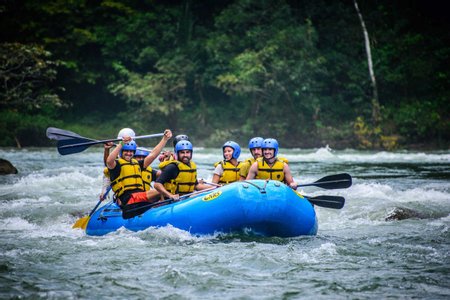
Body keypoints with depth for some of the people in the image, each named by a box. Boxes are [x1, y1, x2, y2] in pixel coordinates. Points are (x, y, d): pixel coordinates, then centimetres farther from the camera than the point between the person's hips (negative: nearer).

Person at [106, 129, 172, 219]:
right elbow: (109, 161, -19)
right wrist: (121, 144, -22)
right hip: (127, 200, -8)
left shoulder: (137, 164, 27)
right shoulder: (116, 164, 5)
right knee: (159, 191, -27)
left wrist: (165, 139, 17)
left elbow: (153, 154, 22)